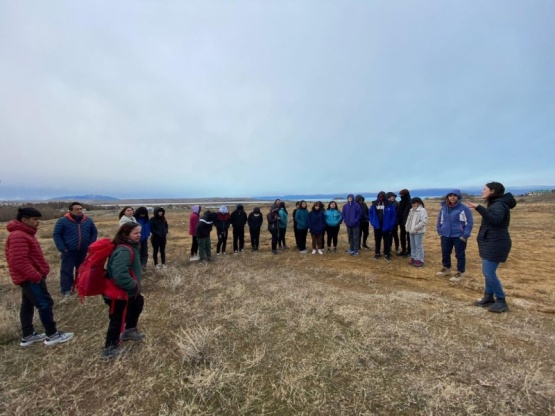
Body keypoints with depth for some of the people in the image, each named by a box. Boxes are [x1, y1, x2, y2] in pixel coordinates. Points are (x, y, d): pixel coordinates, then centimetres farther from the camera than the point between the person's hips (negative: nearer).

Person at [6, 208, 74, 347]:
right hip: (30, 278, -11)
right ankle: (52, 335, 5)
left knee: (27, 305, 17)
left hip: (29, 277, 11)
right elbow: (18, 261, -27)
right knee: (45, 304, -5)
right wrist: (35, 275, -24)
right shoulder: (18, 236, -21)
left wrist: (36, 274, 20)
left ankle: (27, 336, 28)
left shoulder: (24, 233, 14)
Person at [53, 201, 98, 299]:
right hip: (69, 251, -3)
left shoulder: (88, 220, 4)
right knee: (66, 271, -3)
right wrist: (62, 248, -12)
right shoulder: (62, 221, -7)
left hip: (84, 251, 3)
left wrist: (91, 245, 1)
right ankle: (65, 292, 2)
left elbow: (94, 232, 13)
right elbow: (56, 235, -4)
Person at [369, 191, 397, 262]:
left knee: (387, 241, 6)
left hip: (386, 227, -2)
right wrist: (373, 222, -1)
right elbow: (370, 214, 8)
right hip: (377, 226, 3)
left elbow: (394, 215, -6)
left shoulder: (389, 204, -9)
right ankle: (377, 253, 27)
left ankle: (387, 254, 17)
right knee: (377, 241, 14)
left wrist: (390, 225, -11)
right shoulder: (374, 204, 0)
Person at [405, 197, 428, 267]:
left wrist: (415, 228, -21)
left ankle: (420, 260, 4)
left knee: (418, 245, -3)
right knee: (412, 245, 15)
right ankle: (414, 258, 26)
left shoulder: (422, 210, -12)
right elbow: (409, 219, 20)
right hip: (411, 231, 8)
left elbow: (424, 221, -20)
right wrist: (407, 226, 6)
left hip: (418, 231, -8)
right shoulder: (412, 210, 13)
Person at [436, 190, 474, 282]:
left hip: (459, 236, -5)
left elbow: (469, 223, -10)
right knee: (445, 253, 16)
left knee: (460, 255, 6)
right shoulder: (443, 207, 3)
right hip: (445, 236, 5)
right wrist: (440, 232, 8)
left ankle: (460, 273, 20)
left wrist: (465, 235, -13)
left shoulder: (464, 208, -12)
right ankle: (446, 269, 35)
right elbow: (440, 220, 14)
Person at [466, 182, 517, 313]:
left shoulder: (499, 205, -16)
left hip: (495, 244, -11)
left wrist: (478, 208, -39)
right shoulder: (495, 204, 17)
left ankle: (501, 302, 4)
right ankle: (489, 298, 24)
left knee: (489, 273, -8)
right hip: (491, 243, 11)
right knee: (487, 272, 15)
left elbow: (495, 219, -36)